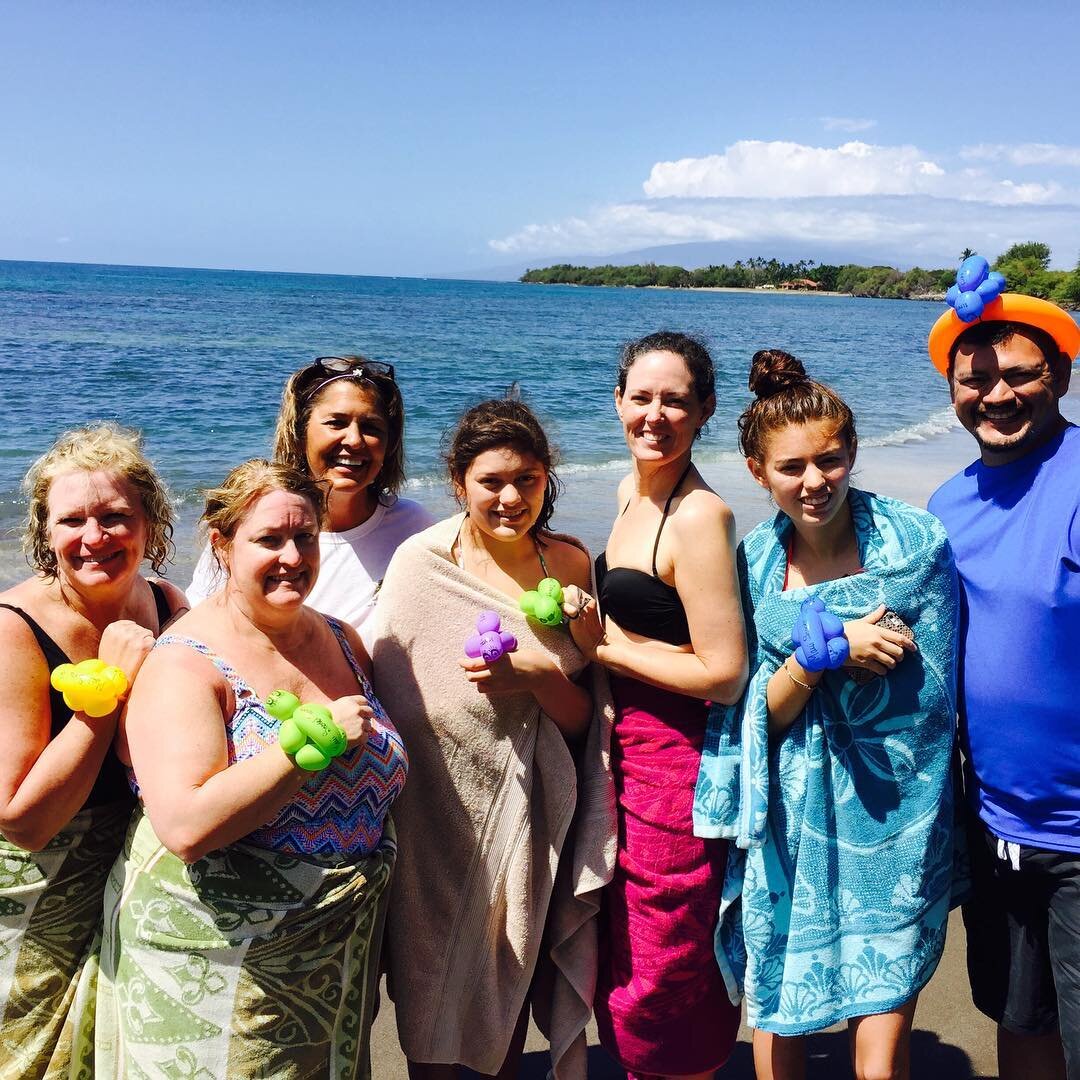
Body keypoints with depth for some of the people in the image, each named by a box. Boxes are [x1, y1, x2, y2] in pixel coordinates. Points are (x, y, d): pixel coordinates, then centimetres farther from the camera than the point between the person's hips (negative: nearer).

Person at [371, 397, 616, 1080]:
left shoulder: (570, 563, -2)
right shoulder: (420, 562, -10)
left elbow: (583, 717, -2)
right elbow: (386, 693, -5)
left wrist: (539, 674, -21)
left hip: (527, 809, 3)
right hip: (438, 811, -2)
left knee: (516, 976, 18)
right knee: (433, 999, 12)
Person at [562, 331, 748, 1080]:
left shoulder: (698, 516, -20)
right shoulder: (632, 490, 8)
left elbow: (723, 675, -23)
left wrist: (605, 645, -16)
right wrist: (589, 620, 2)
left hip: (674, 764, -9)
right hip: (624, 752, 9)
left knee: (664, 973, 9)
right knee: (624, 955, 23)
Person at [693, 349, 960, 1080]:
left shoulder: (916, 545, -8)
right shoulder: (754, 560, 0)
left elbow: (925, 697, -8)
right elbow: (762, 713, -4)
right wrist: (829, 648, -19)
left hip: (890, 825, -2)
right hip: (789, 827, 3)